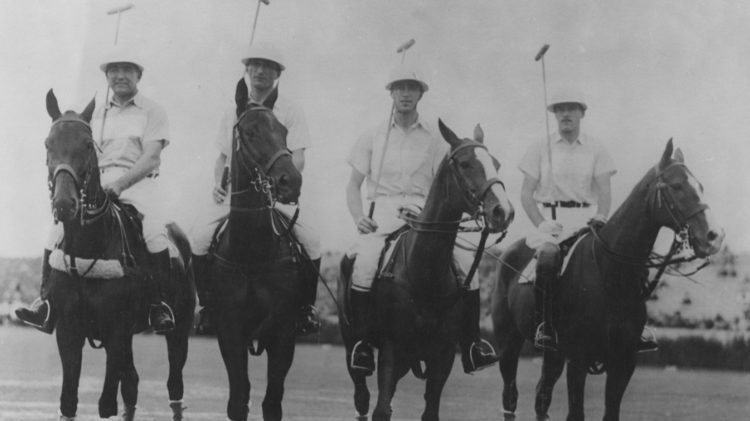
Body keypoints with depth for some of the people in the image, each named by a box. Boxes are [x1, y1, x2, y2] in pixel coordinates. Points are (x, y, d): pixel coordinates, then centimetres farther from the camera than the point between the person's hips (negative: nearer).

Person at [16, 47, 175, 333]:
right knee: (59, 229, -15)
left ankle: (161, 305, -23)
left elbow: (151, 158, -7)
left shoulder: (152, 111, 5)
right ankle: (49, 302, -13)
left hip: (138, 183, -4)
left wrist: (120, 183, -21)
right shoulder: (98, 112, 21)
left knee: (155, 232, -32)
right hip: (99, 184, 5)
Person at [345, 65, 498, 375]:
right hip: (383, 212, -2)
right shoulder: (373, 137, 12)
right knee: (365, 262, -31)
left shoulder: (434, 140, 13)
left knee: (467, 262, -18)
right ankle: (361, 343, -20)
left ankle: (471, 345, -8)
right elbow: (354, 185, 11)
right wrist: (358, 217, -7)